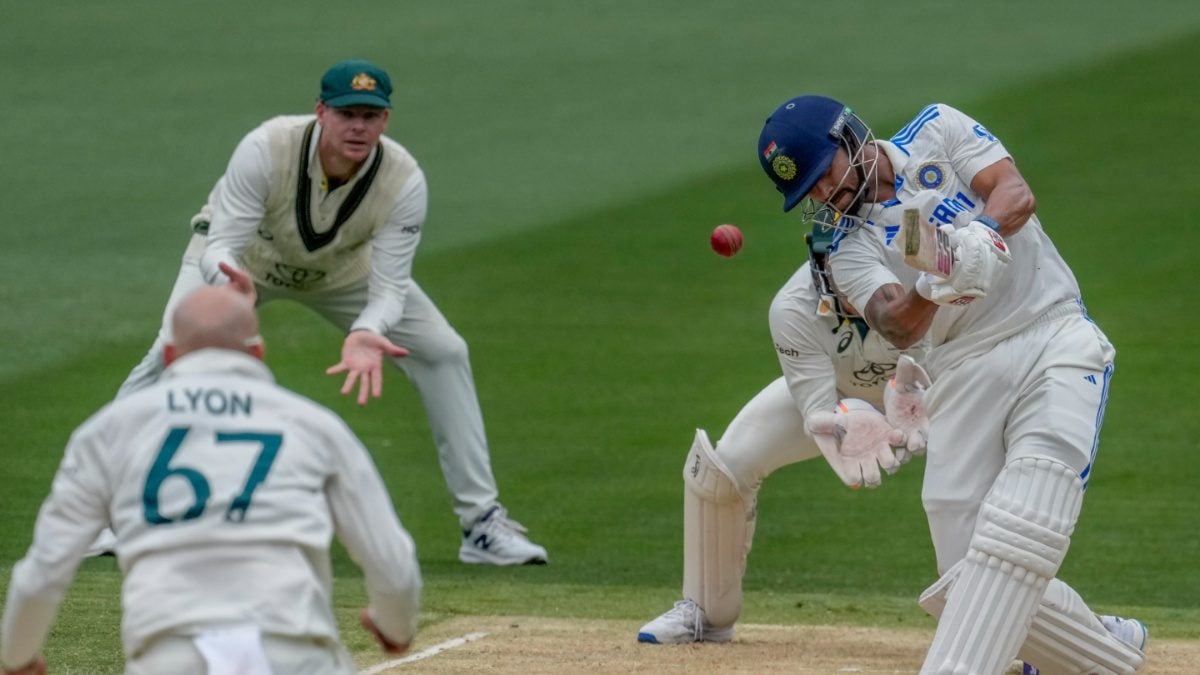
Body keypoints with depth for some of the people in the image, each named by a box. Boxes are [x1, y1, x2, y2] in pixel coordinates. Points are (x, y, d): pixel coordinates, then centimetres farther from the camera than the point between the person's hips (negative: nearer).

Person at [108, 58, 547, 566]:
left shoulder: (403, 180, -31)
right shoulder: (266, 149, -37)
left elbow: (389, 287, -30)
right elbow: (219, 248, -36)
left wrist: (366, 334, -52)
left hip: (343, 272, 2)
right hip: (242, 259, -2)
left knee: (444, 352, -11)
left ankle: (482, 523, -1)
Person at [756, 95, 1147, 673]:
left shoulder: (937, 131, 7)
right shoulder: (851, 249, 7)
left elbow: (1016, 194, -8)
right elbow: (899, 327, -13)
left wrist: (981, 235, -31)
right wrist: (931, 287, -37)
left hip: (1056, 338, -3)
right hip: (968, 369, 3)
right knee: (971, 586, -6)